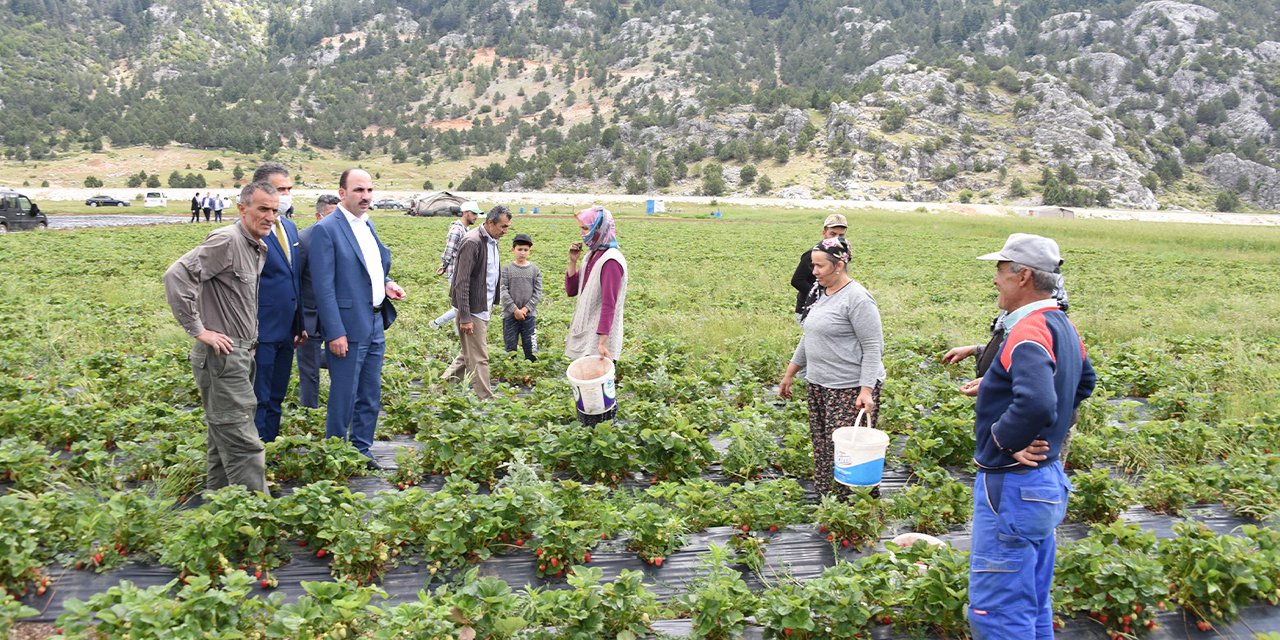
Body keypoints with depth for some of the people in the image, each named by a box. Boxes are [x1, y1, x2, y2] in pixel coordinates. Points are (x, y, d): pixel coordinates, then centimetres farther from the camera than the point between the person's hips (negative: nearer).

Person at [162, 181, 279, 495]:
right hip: (222, 354, -10)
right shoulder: (225, 241, -16)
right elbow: (176, 276, -23)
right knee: (244, 444, -8)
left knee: (224, 438, 17)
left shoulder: (260, 248, 13)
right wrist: (198, 330, -21)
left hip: (241, 353, 10)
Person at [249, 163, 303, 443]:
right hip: (261, 332, -8)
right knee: (258, 400, 0)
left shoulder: (290, 227, 13)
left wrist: (300, 324, 17)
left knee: (276, 399, 16)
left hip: (286, 331, 8)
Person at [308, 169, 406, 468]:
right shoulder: (325, 230, -12)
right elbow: (323, 286, -15)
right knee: (343, 397, 1)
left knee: (370, 397, 14)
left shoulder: (368, 225, 13)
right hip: (348, 328, -8)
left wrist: (386, 283, 4)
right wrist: (335, 333, -19)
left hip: (375, 325, 8)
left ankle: (361, 452, 26)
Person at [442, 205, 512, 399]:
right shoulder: (472, 242, -18)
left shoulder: (492, 242, 11)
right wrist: (465, 317, -22)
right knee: (478, 359, -4)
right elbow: (462, 282, -20)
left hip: (483, 309, 10)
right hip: (471, 311, -9)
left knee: (467, 355, 18)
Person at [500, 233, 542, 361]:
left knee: (531, 349, 1)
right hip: (510, 315, -1)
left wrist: (526, 308, -9)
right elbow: (503, 291, -5)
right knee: (511, 347, 6)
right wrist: (515, 310, -12)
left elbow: (538, 292, 1)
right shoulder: (507, 269, 0)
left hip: (529, 315, 1)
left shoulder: (535, 270, 3)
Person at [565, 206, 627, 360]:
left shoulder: (611, 260, -18)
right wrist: (573, 262, -2)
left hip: (599, 335, -9)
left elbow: (609, 304, -22)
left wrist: (602, 342, -26)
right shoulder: (592, 255, 8)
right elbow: (571, 291, 11)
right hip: (584, 333, 9)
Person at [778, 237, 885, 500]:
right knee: (822, 450, 9)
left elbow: (873, 348, -16)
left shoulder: (857, 298, -14)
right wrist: (790, 373, 25)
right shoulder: (820, 293, 13)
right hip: (819, 386, 9)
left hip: (851, 389, -9)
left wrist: (867, 390, -22)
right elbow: (808, 338, 23)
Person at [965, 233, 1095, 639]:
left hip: (1011, 488, -10)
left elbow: (1036, 405, -38)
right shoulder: (1063, 327, 9)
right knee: (1033, 607, 21)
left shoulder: (1028, 332, -22)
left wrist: (1002, 438, -21)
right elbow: (1084, 382, 28)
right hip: (1048, 480, 10)